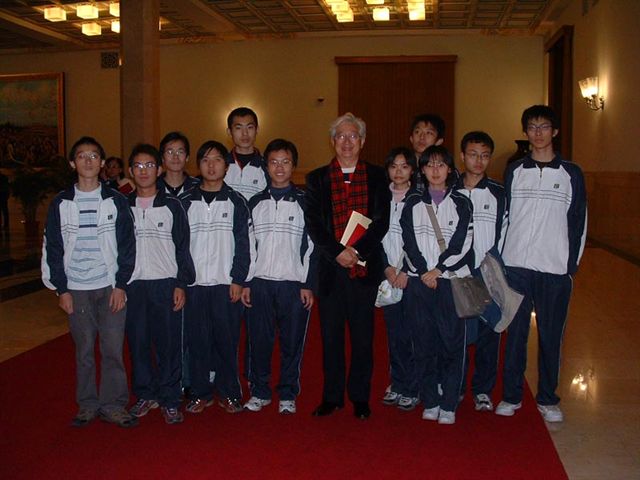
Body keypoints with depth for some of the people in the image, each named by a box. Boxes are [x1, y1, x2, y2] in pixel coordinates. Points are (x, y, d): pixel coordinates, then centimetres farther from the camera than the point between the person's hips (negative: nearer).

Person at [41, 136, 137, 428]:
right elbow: (52, 248, 6)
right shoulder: (61, 203, 5)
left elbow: (127, 245, 3)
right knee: (84, 350, 6)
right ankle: (88, 405, 18)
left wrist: (121, 284, -4)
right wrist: (61, 289, 0)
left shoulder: (115, 201, 4)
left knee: (113, 348, -1)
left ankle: (113, 405, 10)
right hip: (76, 289, 1)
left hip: (111, 287, -1)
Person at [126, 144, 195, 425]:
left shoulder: (172, 206, 4)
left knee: (169, 343, -2)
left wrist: (181, 284, -4)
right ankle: (146, 394, 22)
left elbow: (182, 248, 3)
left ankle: (170, 400, 8)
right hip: (133, 285, 2)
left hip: (166, 284, -2)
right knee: (138, 342, 7)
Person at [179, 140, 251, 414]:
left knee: (227, 339, 2)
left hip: (226, 283, -1)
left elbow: (243, 244, 1)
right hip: (193, 283, 1)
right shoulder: (186, 201, 8)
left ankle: (229, 393, 14)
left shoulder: (236, 202, 5)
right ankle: (200, 393, 16)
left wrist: (238, 280, -7)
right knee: (197, 340, 5)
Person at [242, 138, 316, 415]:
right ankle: (259, 392, 19)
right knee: (259, 340, 4)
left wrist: (308, 284, -5)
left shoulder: (304, 202, 4)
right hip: (260, 282, 2)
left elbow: (311, 245, 1)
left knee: (292, 342, 3)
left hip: (294, 283, -2)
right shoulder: (255, 203, 10)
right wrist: (245, 282, 3)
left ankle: (288, 395, 16)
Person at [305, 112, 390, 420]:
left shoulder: (376, 177, 7)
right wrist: (337, 253, -13)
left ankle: (360, 397, 19)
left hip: (365, 267, 0)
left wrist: (357, 251, -14)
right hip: (330, 268, 1)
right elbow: (313, 224, 0)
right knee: (331, 337, 8)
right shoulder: (317, 179, 8)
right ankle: (332, 397, 19)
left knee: (363, 336, 6)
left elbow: (382, 222, -2)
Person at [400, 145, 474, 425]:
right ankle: (430, 402, 12)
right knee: (423, 343, 3)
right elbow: (409, 242, 2)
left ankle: (449, 405, 5)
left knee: (452, 342, -3)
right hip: (419, 280, 1)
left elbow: (462, 242, -2)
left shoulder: (461, 203, 8)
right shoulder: (413, 203, 11)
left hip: (452, 280, -1)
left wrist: (438, 269, -10)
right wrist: (424, 273, -8)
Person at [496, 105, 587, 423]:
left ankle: (547, 399, 19)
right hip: (516, 266, 1)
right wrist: (499, 259, 1)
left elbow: (579, 223, 5)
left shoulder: (570, 173, 5)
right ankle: (511, 395, 17)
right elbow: (503, 217, 8)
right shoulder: (514, 171, 8)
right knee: (515, 332, 6)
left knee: (551, 335, 6)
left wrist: (572, 265, -1)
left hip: (555, 269, -1)